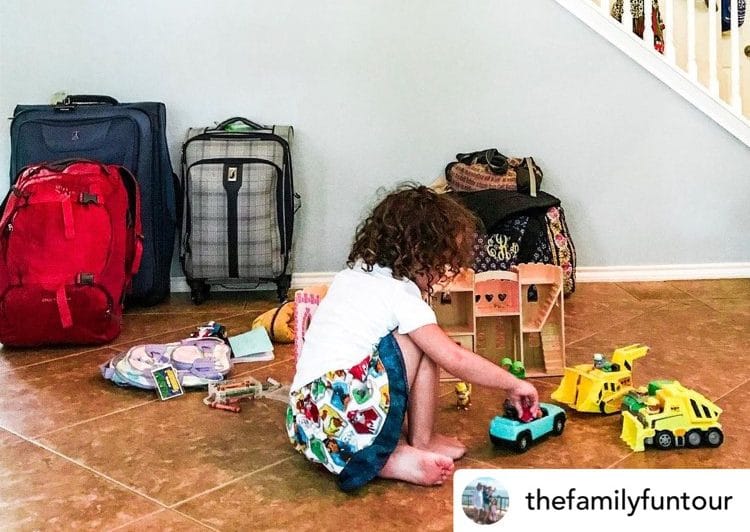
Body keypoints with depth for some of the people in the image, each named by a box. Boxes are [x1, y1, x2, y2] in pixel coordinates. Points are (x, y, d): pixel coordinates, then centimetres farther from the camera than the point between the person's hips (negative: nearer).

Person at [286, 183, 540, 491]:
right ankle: (421, 443, 8)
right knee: (421, 340, 0)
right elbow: (455, 359, -9)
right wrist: (513, 384, 5)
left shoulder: (351, 275, 16)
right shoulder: (400, 294, -6)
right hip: (346, 414, -8)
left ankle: (392, 457, 4)